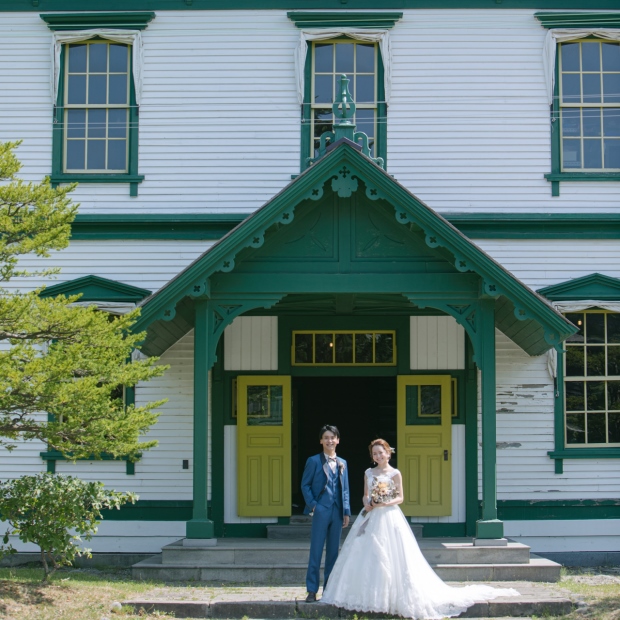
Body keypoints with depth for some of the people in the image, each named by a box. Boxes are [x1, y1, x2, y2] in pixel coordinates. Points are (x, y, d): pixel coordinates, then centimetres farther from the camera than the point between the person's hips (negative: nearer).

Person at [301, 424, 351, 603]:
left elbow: (345, 488, 16)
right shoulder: (314, 461, 1)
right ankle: (312, 590, -1)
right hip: (321, 511, -4)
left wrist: (346, 511, 8)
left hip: (337, 512, 4)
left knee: (333, 553, 7)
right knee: (316, 551, -4)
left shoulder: (342, 463, 14)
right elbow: (305, 485, 0)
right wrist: (312, 505, -10)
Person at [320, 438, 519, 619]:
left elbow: (400, 498, -2)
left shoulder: (395, 473, -2)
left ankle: (391, 595, -1)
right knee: (366, 557, 2)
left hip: (389, 518, -4)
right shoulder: (368, 473, 10)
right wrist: (367, 504, -7)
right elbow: (365, 495, 14)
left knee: (391, 557, -7)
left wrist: (386, 503, -17)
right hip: (371, 518, 4)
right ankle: (367, 595, 10)